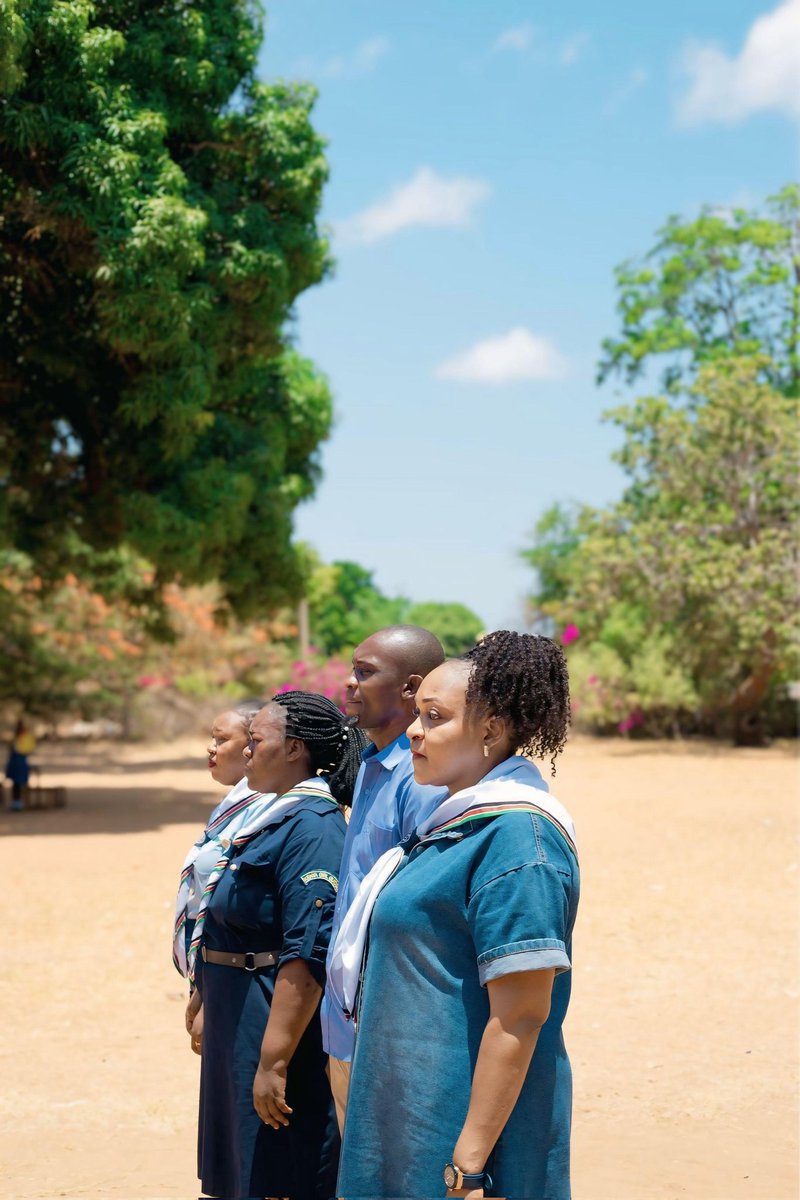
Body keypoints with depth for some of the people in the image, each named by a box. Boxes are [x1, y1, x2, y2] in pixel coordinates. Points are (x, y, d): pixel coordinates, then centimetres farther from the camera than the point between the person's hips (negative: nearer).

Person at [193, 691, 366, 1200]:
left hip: (276, 1030, -10)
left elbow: (307, 956, -25)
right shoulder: (279, 817, 12)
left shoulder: (311, 828, -19)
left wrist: (273, 1062, -26)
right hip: (239, 1031, 10)